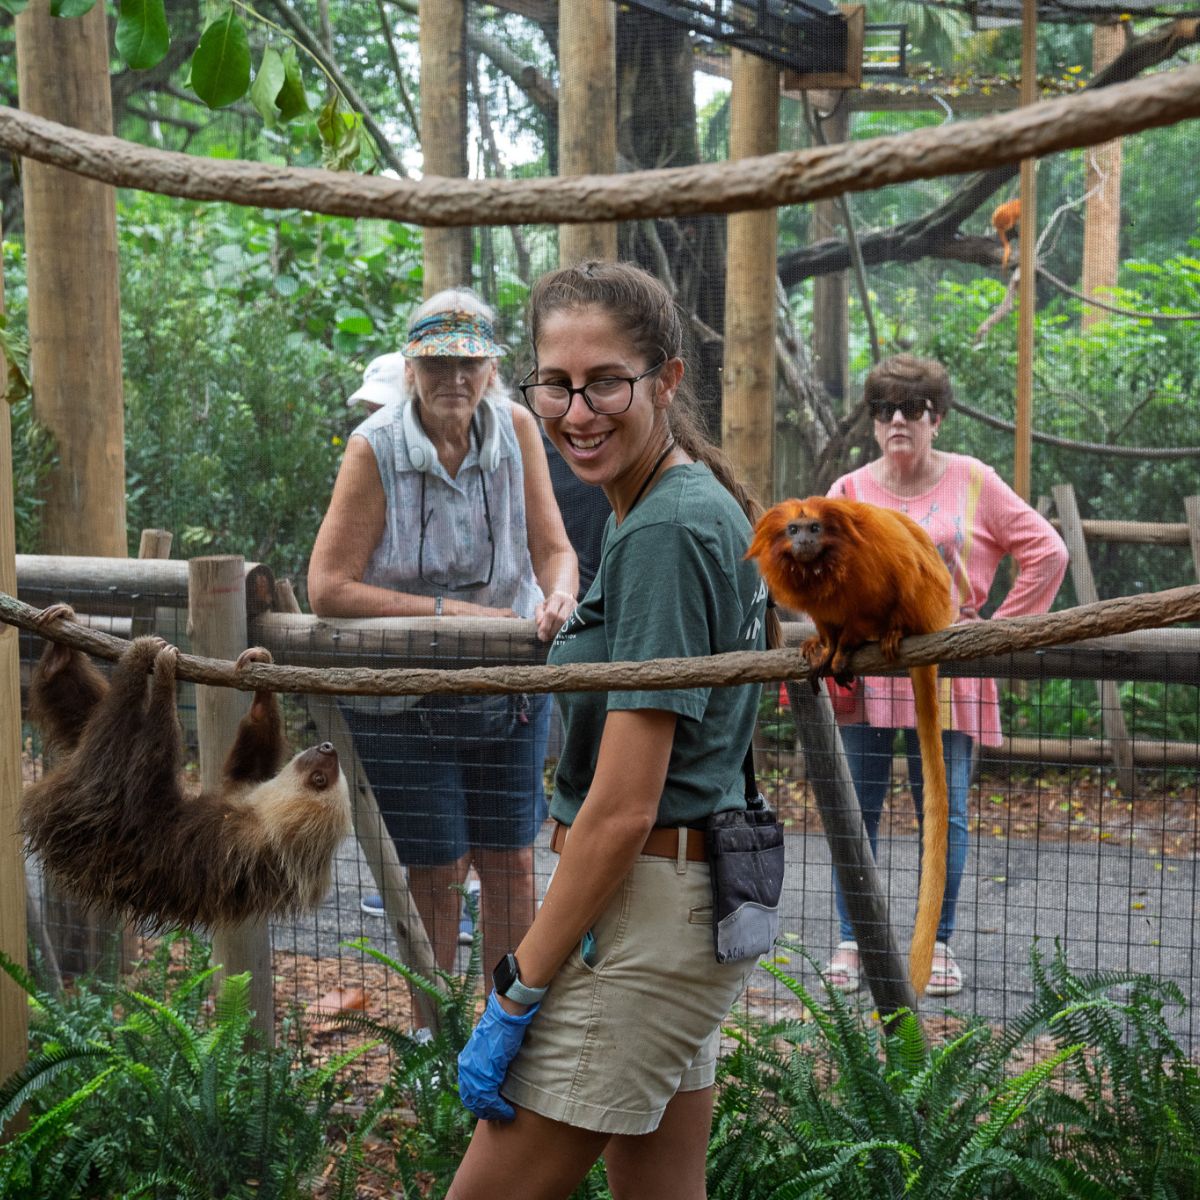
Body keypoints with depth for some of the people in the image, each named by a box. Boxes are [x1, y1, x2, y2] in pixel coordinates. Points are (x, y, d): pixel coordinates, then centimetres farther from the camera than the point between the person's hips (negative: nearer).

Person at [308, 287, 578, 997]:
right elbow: (327, 589, -18)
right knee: (437, 871, 4)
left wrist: (558, 596, -30)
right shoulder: (375, 448, -15)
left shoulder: (515, 429, -6)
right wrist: (447, 611, -23)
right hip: (406, 696, -3)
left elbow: (553, 549, -6)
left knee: (510, 859, 10)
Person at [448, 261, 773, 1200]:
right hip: (690, 909, 10)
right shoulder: (699, 508, 13)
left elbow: (622, 810, -21)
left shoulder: (665, 534, -18)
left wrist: (516, 994, -16)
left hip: (646, 913, -10)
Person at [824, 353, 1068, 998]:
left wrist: (1000, 629, 2)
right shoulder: (849, 491, 8)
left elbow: (1047, 551, 7)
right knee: (855, 811, 1)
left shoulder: (972, 482, 4)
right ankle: (851, 941, 12)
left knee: (944, 812, -1)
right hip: (864, 674, 1)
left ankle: (938, 945, 12)